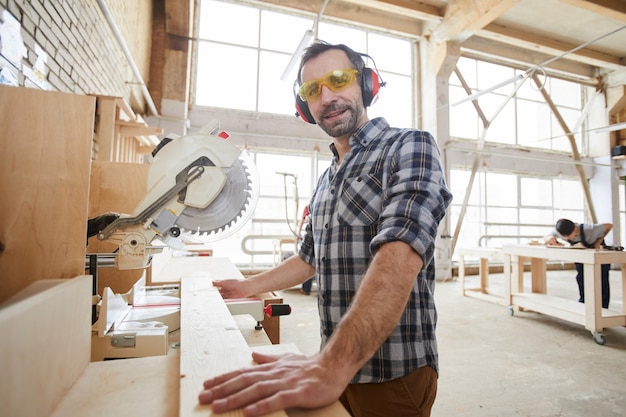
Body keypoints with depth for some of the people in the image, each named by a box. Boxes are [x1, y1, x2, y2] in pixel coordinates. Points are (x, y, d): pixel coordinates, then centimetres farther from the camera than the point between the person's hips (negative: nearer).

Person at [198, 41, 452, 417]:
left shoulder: (411, 147, -13)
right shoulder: (326, 181, 10)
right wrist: (247, 287, 18)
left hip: (393, 372, -6)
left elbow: (401, 254, -29)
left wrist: (331, 367, -38)